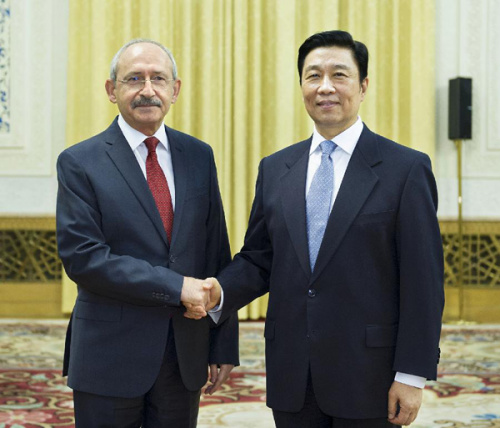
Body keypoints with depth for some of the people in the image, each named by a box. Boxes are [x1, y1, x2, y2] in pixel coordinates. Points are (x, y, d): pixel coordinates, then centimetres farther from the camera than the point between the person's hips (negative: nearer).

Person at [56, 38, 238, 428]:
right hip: (110, 359, -3)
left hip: (186, 354, 4)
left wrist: (224, 345, 5)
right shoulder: (80, 163, -5)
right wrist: (175, 286, -18)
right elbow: (82, 257, -15)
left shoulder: (199, 156, 7)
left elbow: (218, 253, 7)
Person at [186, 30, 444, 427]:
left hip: (367, 377, -3)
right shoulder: (275, 169, 8)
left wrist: (412, 376, -10)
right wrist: (219, 291, -10)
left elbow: (423, 281, -7)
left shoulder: (406, 168, -5)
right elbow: (258, 259, 11)